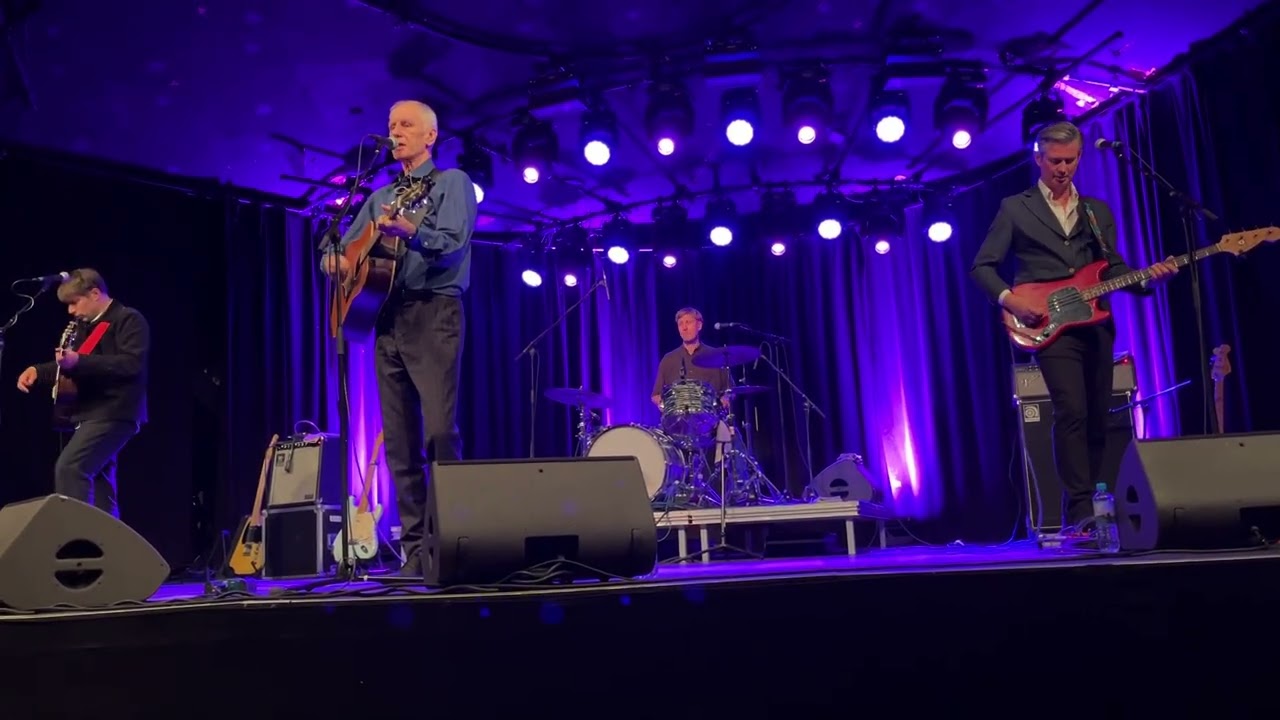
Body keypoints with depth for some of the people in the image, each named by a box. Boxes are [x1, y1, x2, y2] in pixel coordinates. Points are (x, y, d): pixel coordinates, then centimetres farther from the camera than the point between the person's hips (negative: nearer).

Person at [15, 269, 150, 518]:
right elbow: (70, 367, 27)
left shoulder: (129, 320, -8)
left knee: (68, 468, -22)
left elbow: (132, 363, -22)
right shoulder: (85, 326, 20)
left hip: (114, 413, -10)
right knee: (97, 481, 9)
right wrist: (38, 370, 7)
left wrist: (79, 361, -28)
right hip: (94, 413, 10)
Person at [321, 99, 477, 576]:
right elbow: (345, 246, 24)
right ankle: (414, 548, 5)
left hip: (433, 314, -6)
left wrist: (411, 232, -31)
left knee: (440, 430, -16)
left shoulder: (452, 182, 5)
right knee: (399, 440, 2)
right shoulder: (381, 197, 23)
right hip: (388, 318, 6)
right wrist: (335, 259, 0)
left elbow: (453, 243, -12)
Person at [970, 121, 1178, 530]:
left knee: (1097, 420, 6)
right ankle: (1080, 510, -16)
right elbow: (982, 267, 0)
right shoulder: (1015, 208, 5)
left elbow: (1114, 268, 14)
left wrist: (1147, 279, -5)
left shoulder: (1098, 210, 18)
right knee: (1072, 412, -18)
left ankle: (1091, 508, 15)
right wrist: (1011, 300, -16)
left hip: (1096, 326, 5)